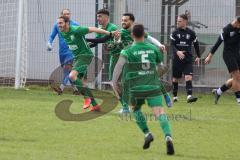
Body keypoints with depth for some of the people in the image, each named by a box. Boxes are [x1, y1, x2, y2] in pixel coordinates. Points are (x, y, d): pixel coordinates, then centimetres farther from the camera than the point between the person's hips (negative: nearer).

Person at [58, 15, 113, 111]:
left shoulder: (76, 30, -20)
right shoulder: (62, 33, 3)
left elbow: (92, 29, -16)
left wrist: (109, 33, -14)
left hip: (85, 55, -9)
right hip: (77, 57, 9)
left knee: (72, 76, -25)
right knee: (83, 83, 7)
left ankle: (87, 97, -15)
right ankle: (95, 105, 15)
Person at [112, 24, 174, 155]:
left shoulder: (128, 51, 1)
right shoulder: (153, 48, 11)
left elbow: (118, 67, -12)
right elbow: (160, 62, 26)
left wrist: (114, 84, -10)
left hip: (136, 88, -1)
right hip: (153, 86, 1)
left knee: (136, 109, 26)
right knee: (159, 112, -12)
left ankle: (147, 133, 10)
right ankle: (168, 136, -35)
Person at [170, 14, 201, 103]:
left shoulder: (191, 33, 3)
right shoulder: (175, 33, 1)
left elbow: (196, 44, 15)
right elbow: (172, 45, -6)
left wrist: (198, 57, 17)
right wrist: (177, 52, -26)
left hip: (188, 59, -1)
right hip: (177, 59, 1)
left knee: (188, 77, -16)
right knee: (175, 78, 9)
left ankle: (189, 96, -26)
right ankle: (175, 96, 24)